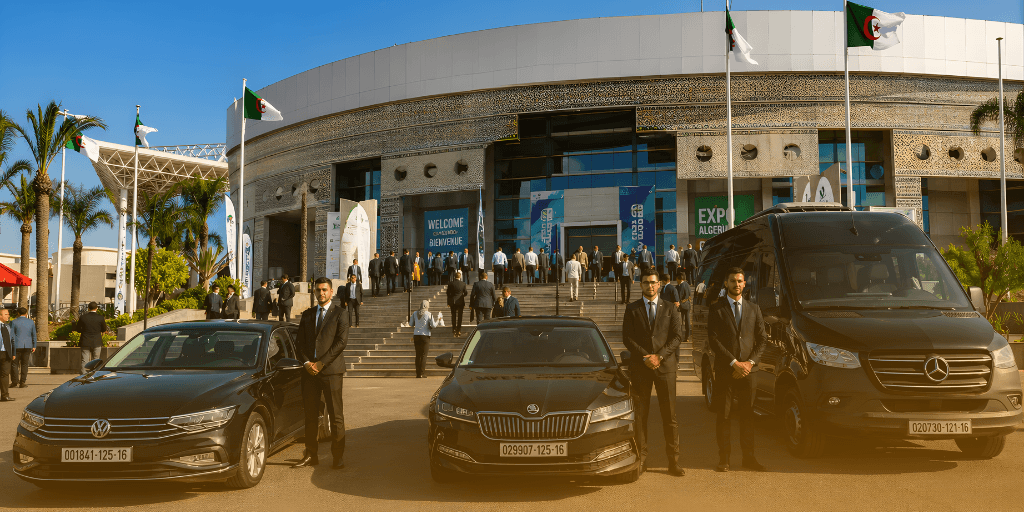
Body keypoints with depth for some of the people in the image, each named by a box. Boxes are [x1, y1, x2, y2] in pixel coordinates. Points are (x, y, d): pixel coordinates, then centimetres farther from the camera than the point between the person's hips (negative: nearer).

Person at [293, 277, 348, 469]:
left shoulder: (339, 314, 2)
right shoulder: (307, 315, 17)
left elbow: (342, 341, -8)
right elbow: (299, 342, 13)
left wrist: (321, 363, -12)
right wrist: (306, 362, -4)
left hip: (332, 370, -4)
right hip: (310, 372, 4)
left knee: (336, 416, -2)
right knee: (310, 415, 7)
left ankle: (339, 457, 5)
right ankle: (311, 455, 15)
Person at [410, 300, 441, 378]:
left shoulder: (415, 313, 5)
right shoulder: (428, 314, -6)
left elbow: (411, 324, 11)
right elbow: (433, 325, -8)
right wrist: (438, 319, 7)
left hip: (416, 335, 4)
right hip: (425, 336, -4)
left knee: (418, 355, 9)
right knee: (423, 355, -1)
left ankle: (418, 374, 10)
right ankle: (422, 374, -3)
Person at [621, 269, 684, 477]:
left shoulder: (669, 309, 9)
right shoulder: (632, 309, 8)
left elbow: (677, 336, 2)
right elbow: (627, 338, 1)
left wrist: (660, 356, -10)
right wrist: (645, 357, -11)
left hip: (665, 366, 0)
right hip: (640, 367, 0)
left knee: (670, 416, -1)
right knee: (640, 415, 2)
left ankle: (673, 462, 5)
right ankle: (641, 459, 10)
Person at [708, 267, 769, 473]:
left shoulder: (753, 309, 11)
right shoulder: (716, 309, 1)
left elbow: (762, 338, 9)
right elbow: (713, 340, -6)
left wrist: (750, 362, -5)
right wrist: (734, 363, -13)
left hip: (747, 369, 3)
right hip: (724, 370, -3)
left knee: (747, 414, 6)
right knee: (724, 416, 1)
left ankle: (749, 457, 13)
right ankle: (724, 458, 7)